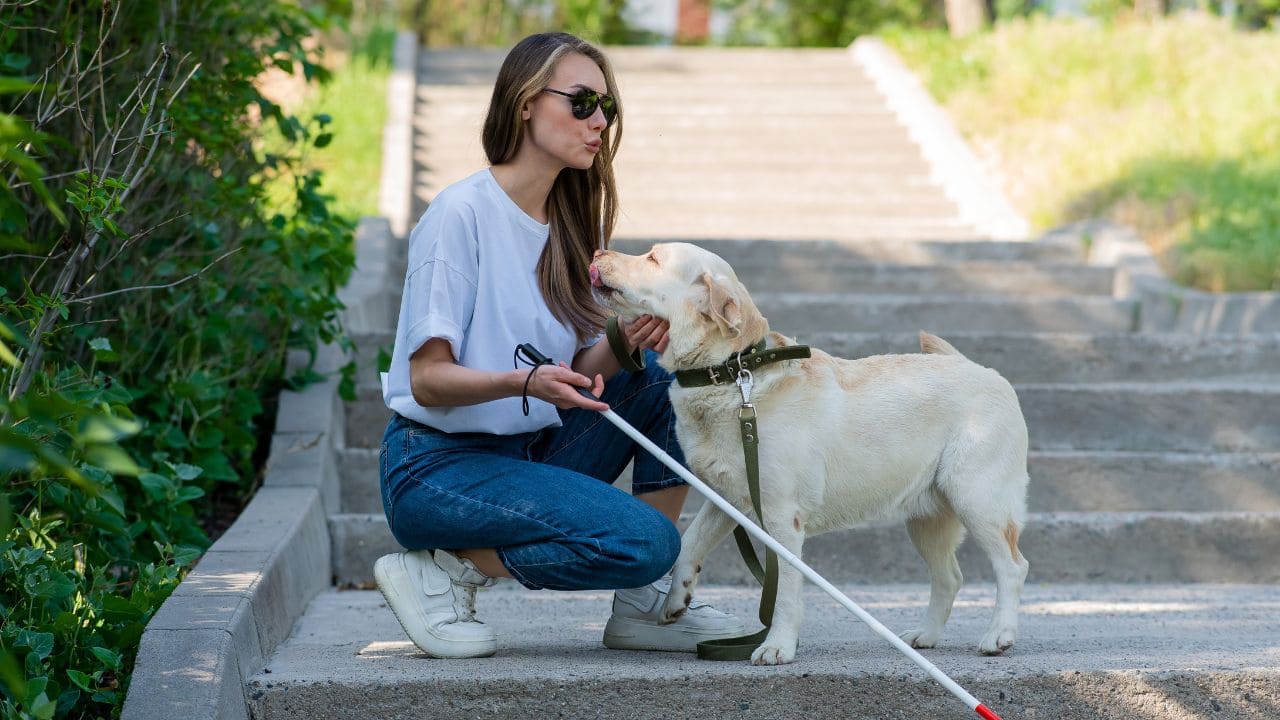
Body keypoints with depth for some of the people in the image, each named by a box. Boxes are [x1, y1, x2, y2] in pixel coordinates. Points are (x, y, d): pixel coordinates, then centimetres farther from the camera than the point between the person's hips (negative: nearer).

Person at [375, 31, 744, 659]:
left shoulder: (568, 224, 10)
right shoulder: (463, 213, -14)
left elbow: (577, 376, 5)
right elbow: (428, 379, -17)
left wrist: (623, 348, -16)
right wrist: (524, 383, -34)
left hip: (533, 453, 8)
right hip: (437, 465, -8)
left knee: (666, 373, -8)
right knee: (645, 540, -23)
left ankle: (643, 605, -2)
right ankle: (441, 570, -7)